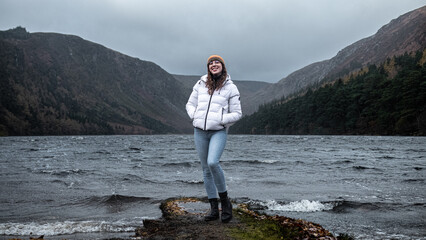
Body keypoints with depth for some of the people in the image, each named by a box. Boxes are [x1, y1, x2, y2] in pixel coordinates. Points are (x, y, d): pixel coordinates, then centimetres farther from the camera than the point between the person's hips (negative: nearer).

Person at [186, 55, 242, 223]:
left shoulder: (230, 88, 1)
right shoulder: (200, 84, 10)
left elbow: (237, 114, 1)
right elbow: (190, 104, 17)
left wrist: (220, 120, -14)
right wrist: (195, 116, -2)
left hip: (219, 131, -4)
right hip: (200, 131, 4)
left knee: (212, 163, -26)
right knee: (206, 170, 5)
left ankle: (225, 201, -6)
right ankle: (214, 209, 14)